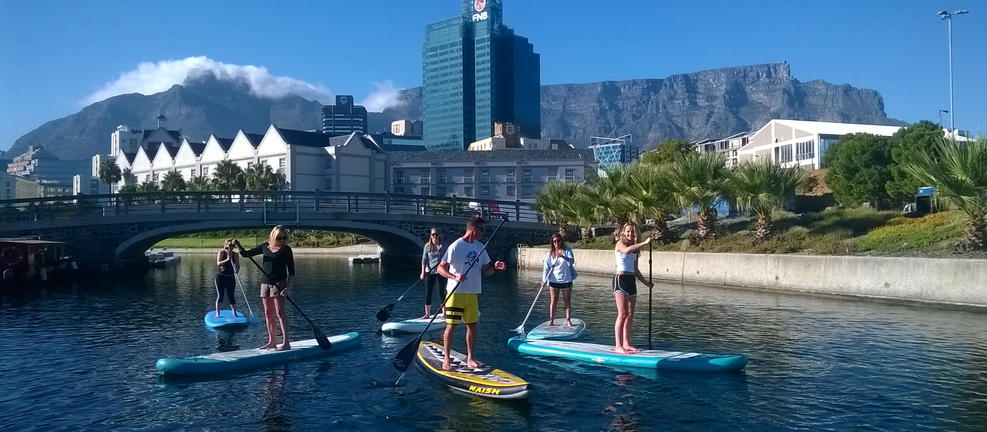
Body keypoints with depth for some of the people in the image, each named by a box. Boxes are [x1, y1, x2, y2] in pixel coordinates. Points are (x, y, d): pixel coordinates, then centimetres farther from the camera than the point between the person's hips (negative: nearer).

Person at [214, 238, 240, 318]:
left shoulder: (235, 255, 2)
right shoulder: (221, 252, -6)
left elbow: (237, 269, 2)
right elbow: (218, 263, -22)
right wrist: (227, 259, -33)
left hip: (230, 277, 2)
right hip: (220, 277, -2)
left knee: (231, 296, 4)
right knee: (220, 295, -1)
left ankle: (234, 313, 10)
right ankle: (217, 313, 8)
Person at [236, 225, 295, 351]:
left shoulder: (286, 250, -5)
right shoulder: (265, 247, 9)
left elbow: (291, 271, -7)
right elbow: (246, 254, 14)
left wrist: (288, 287, -18)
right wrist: (238, 245, -6)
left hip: (279, 283, -6)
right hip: (265, 283, 6)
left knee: (279, 313, -10)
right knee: (268, 313, 9)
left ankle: (286, 343, -11)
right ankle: (271, 342, 17)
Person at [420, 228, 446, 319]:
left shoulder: (443, 246, -1)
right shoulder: (427, 246, 5)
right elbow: (424, 260, 3)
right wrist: (423, 273, -5)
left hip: (439, 272, -3)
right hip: (429, 272, 3)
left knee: (440, 292, -2)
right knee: (428, 293, 3)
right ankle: (427, 313, 10)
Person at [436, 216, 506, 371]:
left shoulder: (480, 247, 10)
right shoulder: (456, 246, -11)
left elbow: (485, 271, 13)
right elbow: (441, 268, -14)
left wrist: (494, 267, -7)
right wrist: (455, 277, -29)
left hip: (472, 293, 6)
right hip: (455, 293, -6)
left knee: (472, 325, 8)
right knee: (451, 326, -3)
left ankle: (470, 358, 20)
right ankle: (446, 359, 8)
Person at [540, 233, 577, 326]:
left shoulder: (567, 250, -1)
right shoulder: (550, 254, 3)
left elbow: (572, 261, -17)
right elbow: (546, 267, -1)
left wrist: (563, 257, -35)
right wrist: (544, 280, -11)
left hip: (566, 280, -1)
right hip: (554, 281, 1)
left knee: (568, 301, 6)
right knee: (553, 301, 5)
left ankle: (568, 320, 12)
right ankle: (551, 320, 10)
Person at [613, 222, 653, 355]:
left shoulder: (635, 248, 18)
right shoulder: (620, 243, -3)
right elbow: (627, 250, -29)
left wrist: (646, 282, 22)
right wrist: (645, 243, -28)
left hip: (631, 281, 8)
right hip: (621, 279, -8)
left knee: (630, 315, 7)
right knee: (622, 314, -13)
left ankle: (626, 344, 14)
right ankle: (618, 346, -14)